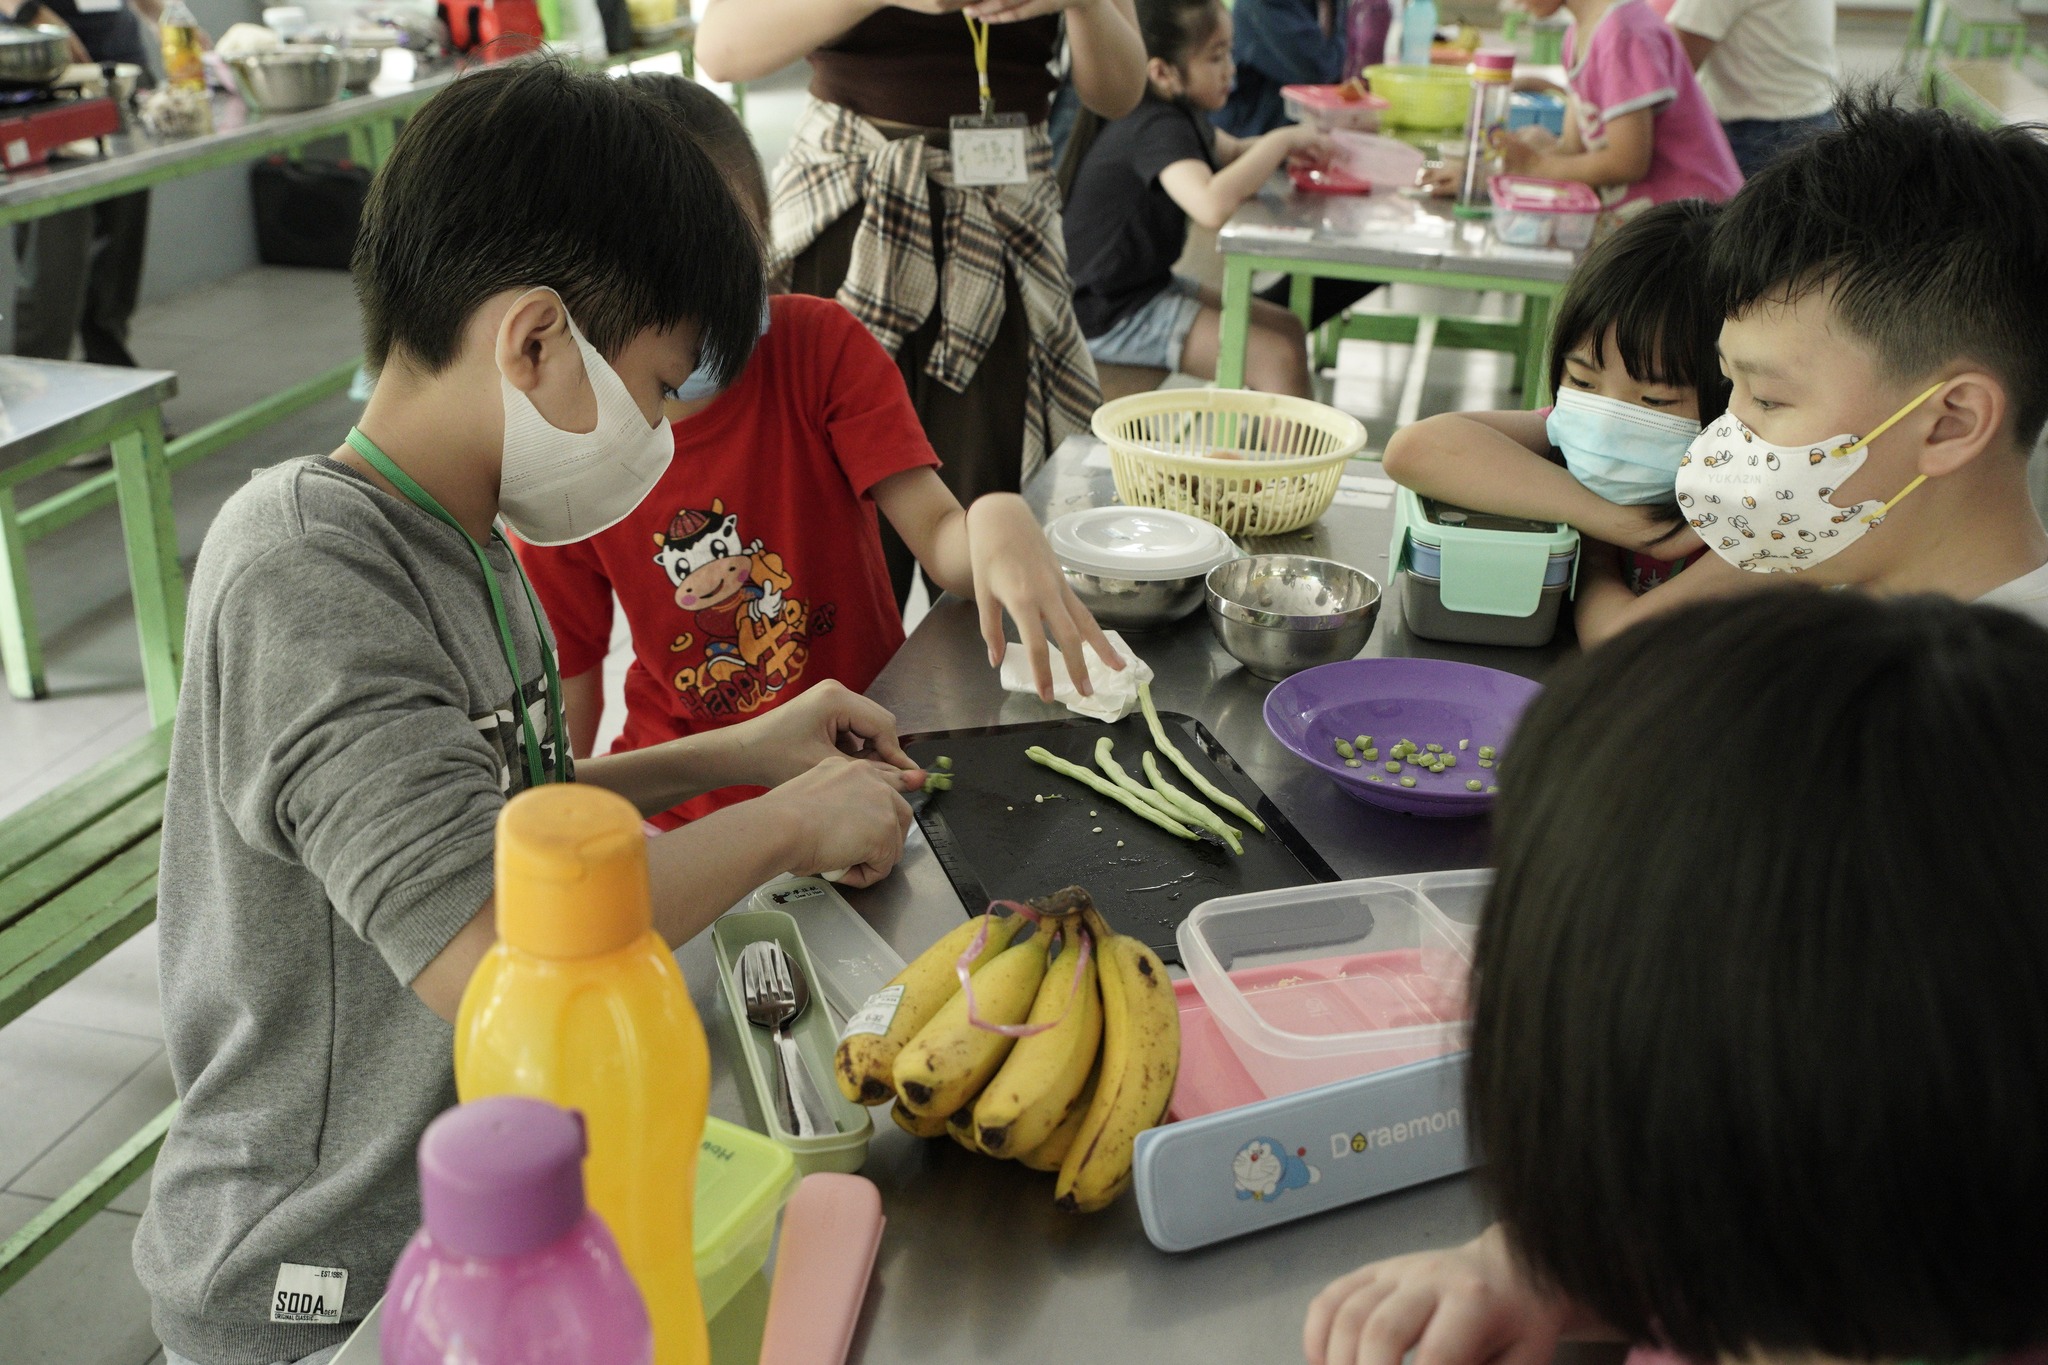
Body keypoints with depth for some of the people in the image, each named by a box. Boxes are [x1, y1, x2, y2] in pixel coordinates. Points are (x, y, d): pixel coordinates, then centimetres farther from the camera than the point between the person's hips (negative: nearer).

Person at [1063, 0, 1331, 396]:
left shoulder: (1180, 113, 6)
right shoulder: (1158, 128, -23)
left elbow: (1231, 152, 27)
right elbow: (1212, 206, -42)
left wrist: (1290, 146, 4)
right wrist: (1280, 140, -26)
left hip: (1150, 284, 10)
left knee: (1288, 329, 12)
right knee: (1280, 360, -16)